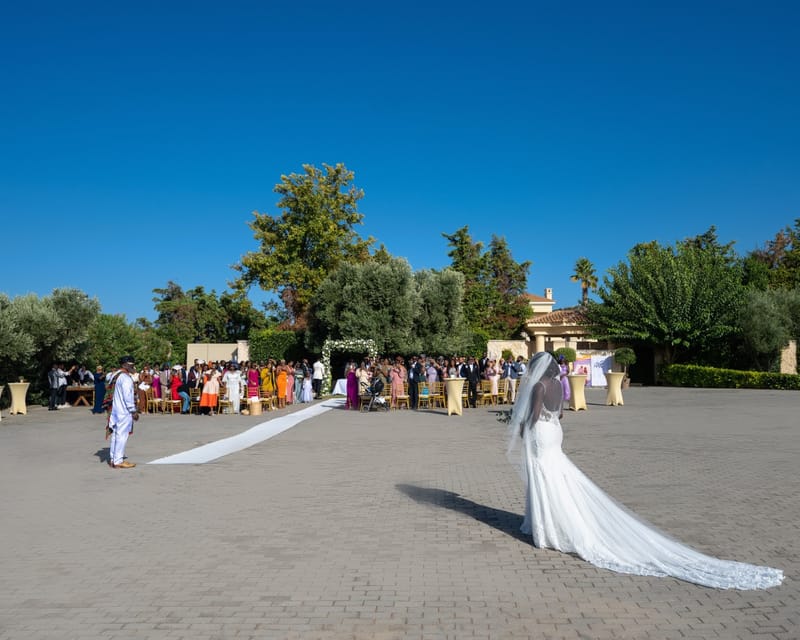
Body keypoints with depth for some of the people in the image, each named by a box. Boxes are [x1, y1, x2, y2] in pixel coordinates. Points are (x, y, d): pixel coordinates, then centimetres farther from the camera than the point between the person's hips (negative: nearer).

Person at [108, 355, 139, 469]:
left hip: (116, 409, 10)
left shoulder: (117, 376, 16)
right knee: (122, 435, -6)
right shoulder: (126, 377, -15)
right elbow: (128, 396, -19)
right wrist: (133, 411, -14)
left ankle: (113, 459, 20)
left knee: (116, 434, 14)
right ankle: (118, 461, -4)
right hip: (124, 411, -10)